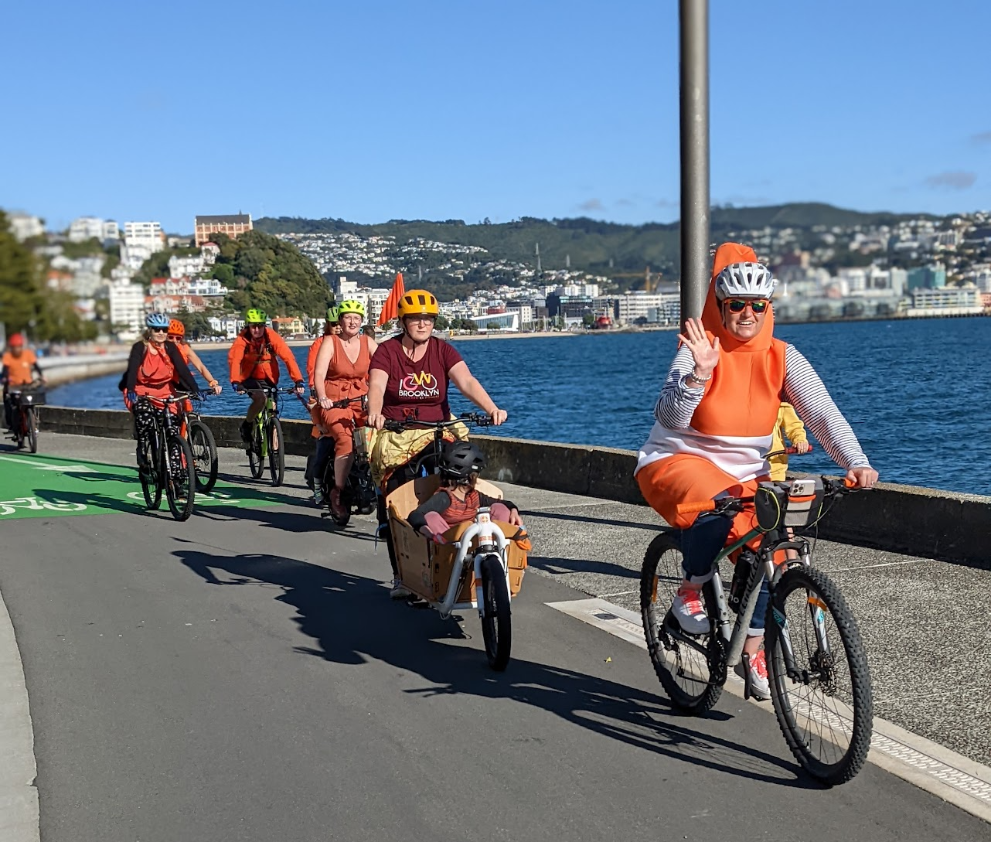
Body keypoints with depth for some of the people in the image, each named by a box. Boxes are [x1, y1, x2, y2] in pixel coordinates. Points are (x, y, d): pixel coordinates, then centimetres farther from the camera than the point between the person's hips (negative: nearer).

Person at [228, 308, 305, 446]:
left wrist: (298, 381, -37)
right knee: (260, 398, -29)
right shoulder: (242, 339, -20)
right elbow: (234, 359, -33)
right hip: (250, 378, -2)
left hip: (268, 379, 2)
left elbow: (288, 357, -26)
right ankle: (246, 425, -3)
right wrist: (235, 382, -50)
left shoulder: (272, 337, -19)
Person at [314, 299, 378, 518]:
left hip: (362, 402, 3)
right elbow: (318, 374, -12)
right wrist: (322, 398, -30)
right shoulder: (330, 342, 0)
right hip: (334, 402, -3)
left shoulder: (368, 343, 9)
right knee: (345, 439, -30)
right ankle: (337, 492, -18)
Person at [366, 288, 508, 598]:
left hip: (438, 432, 1)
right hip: (396, 435, -1)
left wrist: (492, 408, -32)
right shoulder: (387, 351, -5)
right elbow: (376, 386, -20)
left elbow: (466, 381, -15)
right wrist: (375, 412, -42)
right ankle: (400, 576, 11)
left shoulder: (443, 350, 0)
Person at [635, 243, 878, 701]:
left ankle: (752, 651, 11)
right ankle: (690, 591, -8)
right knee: (717, 507, -36)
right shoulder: (700, 351, -15)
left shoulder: (782, 357, -3)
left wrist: (856, 463, -27)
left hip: (746, 474, 5)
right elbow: (669, 416, -27)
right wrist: (699, 373, -44)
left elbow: (822, 412, -12)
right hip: (677, 463, -5)